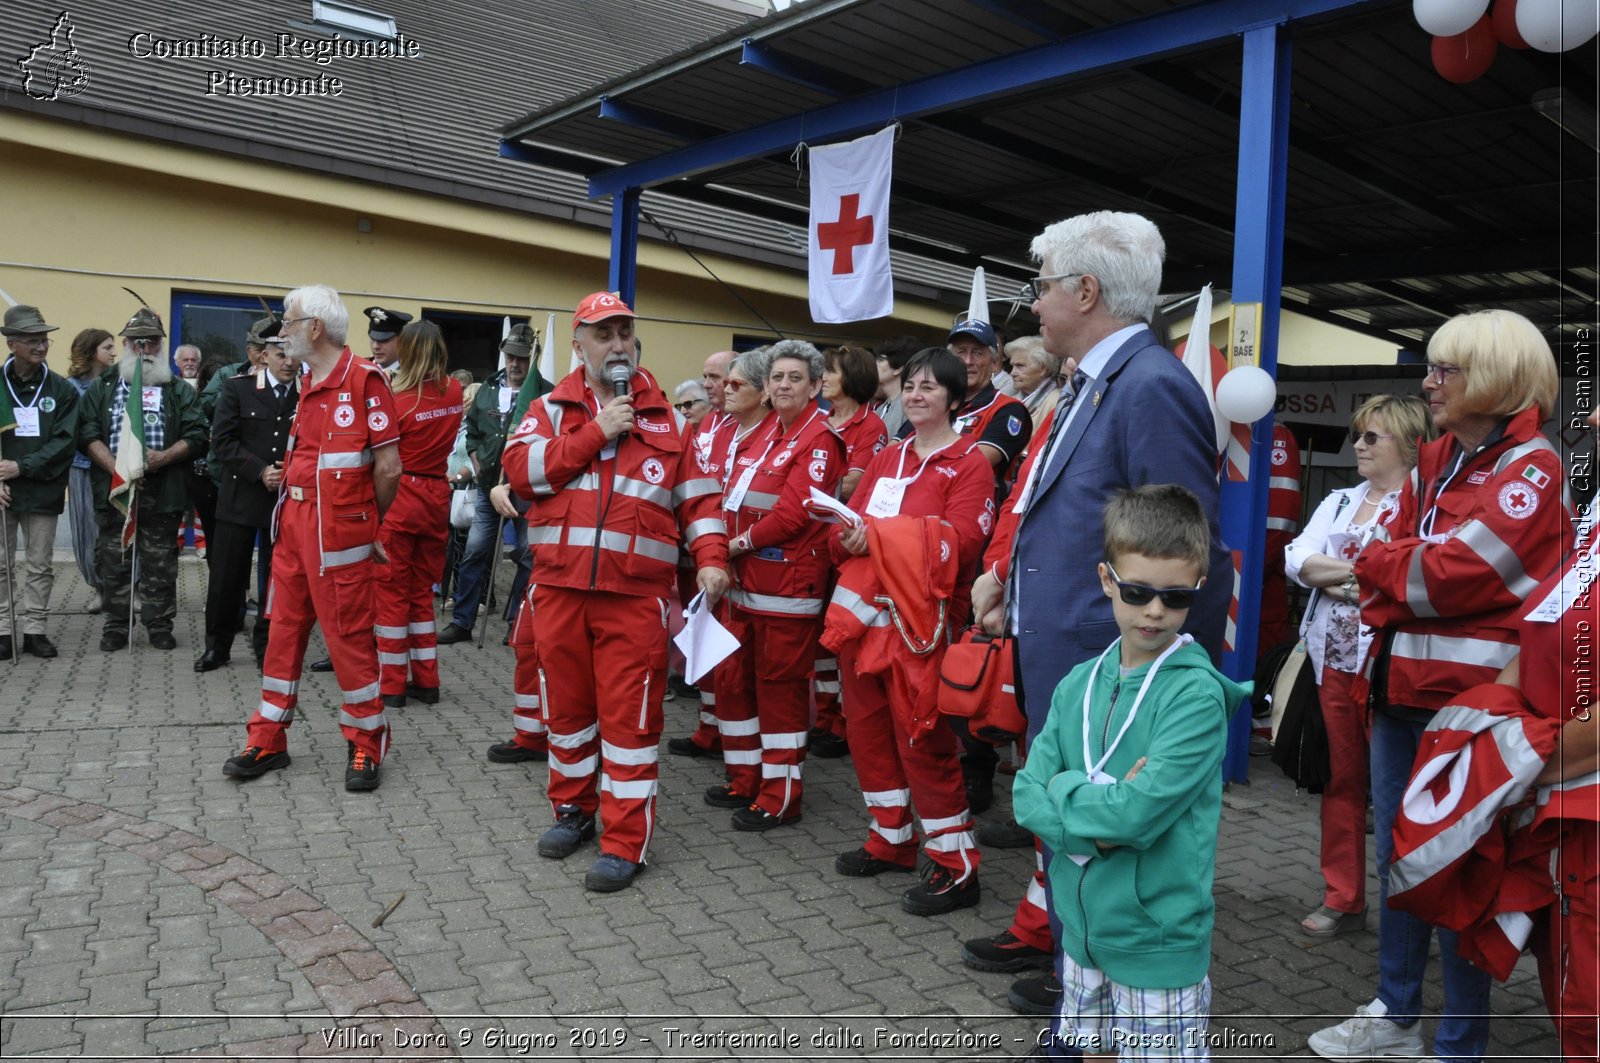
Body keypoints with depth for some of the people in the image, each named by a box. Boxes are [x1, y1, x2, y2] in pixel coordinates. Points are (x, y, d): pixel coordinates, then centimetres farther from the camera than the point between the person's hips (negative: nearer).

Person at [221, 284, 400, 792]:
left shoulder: (363, 379, -12)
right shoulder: (307, 383, 13)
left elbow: (388, 468, -13)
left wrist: (365, 522, 1)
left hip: (337, 528, -8)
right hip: (293, 521, 8)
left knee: (349, 636, 0)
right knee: (284, 629, 13)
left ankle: (366, 745, 14)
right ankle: (268, 740, 23)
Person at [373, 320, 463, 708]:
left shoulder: (400, 401, -15)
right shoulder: (455, 391, 0)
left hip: (399, 499, -5)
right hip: (437, 498, 5)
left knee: (391, 592, 5)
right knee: (422, 591, 16)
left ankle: (391, 685, 11)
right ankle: (426, 681, 20)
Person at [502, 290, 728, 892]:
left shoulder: (665, 420, 10)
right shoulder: (551, 409, 9)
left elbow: (697, 498, 10)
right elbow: (520, 468, -8)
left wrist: (711, 559, -5)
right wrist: (596, 433, -10)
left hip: (635, 594, -1)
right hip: (559, 588, 2)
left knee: (629, 714, -2)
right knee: (566, 703, 14)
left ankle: (625, 842, 9)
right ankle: (574, 809, 34)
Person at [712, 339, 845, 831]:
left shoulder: (819, 440, -9)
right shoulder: (767, 434, 16)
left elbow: (792, 513, -18)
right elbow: (737, 501, 17)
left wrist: (739, 543, -10)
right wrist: (727, 549, 1)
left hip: (788, 585, -9)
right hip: (745, 582, 9)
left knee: (780, 685, -1)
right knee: (734, 679, 14)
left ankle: (781, 796, 11)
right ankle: (746, 781, 29)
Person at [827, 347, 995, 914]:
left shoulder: (969, 463, -3)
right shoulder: (885, 458, 17)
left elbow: (959, 541, -16)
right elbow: (846, 523, 10)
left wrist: (878, 534, -23)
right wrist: (850, 536, -15)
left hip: (919, 616, -7)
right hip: (862, 608, 7)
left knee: (921, 738, -6)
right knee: (867, 728, 12)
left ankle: (956, 866, 5)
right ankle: (891, 839, 29)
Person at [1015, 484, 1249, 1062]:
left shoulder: (1196, 694, -19)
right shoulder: (1080, 683, -1)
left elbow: (1139, 814, -26)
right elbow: (1028, 795, -4)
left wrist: (1064, 788, -11)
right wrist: (1100, 824, -20)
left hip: (1158, 935, -5)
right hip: (1083, 922, 6)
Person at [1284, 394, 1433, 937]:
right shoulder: (1339, 501, 16)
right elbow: (1297, 559, 3)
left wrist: (1334, 572, -12)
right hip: (1334, 658, 6)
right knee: (1342, 779, 11)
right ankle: (1343, 898, 21)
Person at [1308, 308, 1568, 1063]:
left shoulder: (1531, 468, -10)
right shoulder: (1433, 462, 14)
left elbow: (1461, 570, -19)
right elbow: (1393, 546, 8)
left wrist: (1377, 567, -5)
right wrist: (1389, 572, -12)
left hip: (1468, 695, -8)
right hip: (1403, 684, 8)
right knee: (1398, 854, 16)